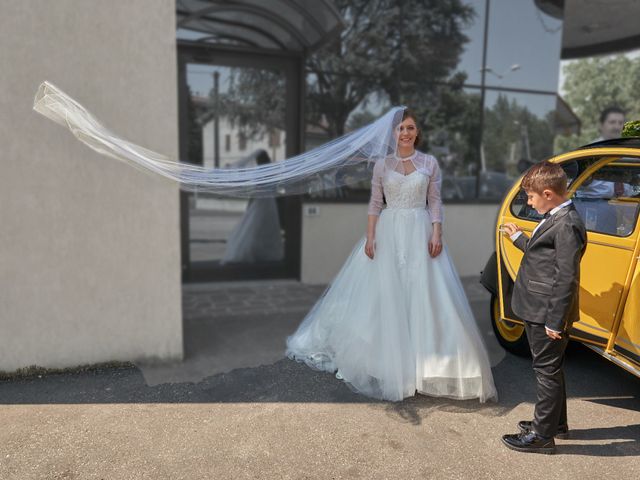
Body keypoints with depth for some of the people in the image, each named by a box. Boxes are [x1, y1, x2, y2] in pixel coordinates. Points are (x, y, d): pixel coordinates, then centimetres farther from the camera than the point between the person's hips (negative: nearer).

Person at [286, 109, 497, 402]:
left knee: (423, 295, -2)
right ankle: (386, 360, 20)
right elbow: (374, 203, 4)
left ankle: (422, 361, 12)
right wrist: (370, 237, -5)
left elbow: (435, 202, 3)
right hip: (388, 232, 0)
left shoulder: (430, 163, 5)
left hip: (420, 234, 0)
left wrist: (436, 235, -8)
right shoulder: (382, 164, 5)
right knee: (384, 296, 4)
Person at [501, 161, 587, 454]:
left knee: (548, 370, 3)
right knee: (549, 369, 21)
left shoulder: (567, 226, -21)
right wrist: (519, 238, 27)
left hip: (548, 314, -10)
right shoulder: (556, 219, 9)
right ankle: (555, 423, 39)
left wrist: (555, 321, -21)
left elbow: (567, 278, -23)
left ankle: (542, 435, 18)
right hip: (538, 311, 10)